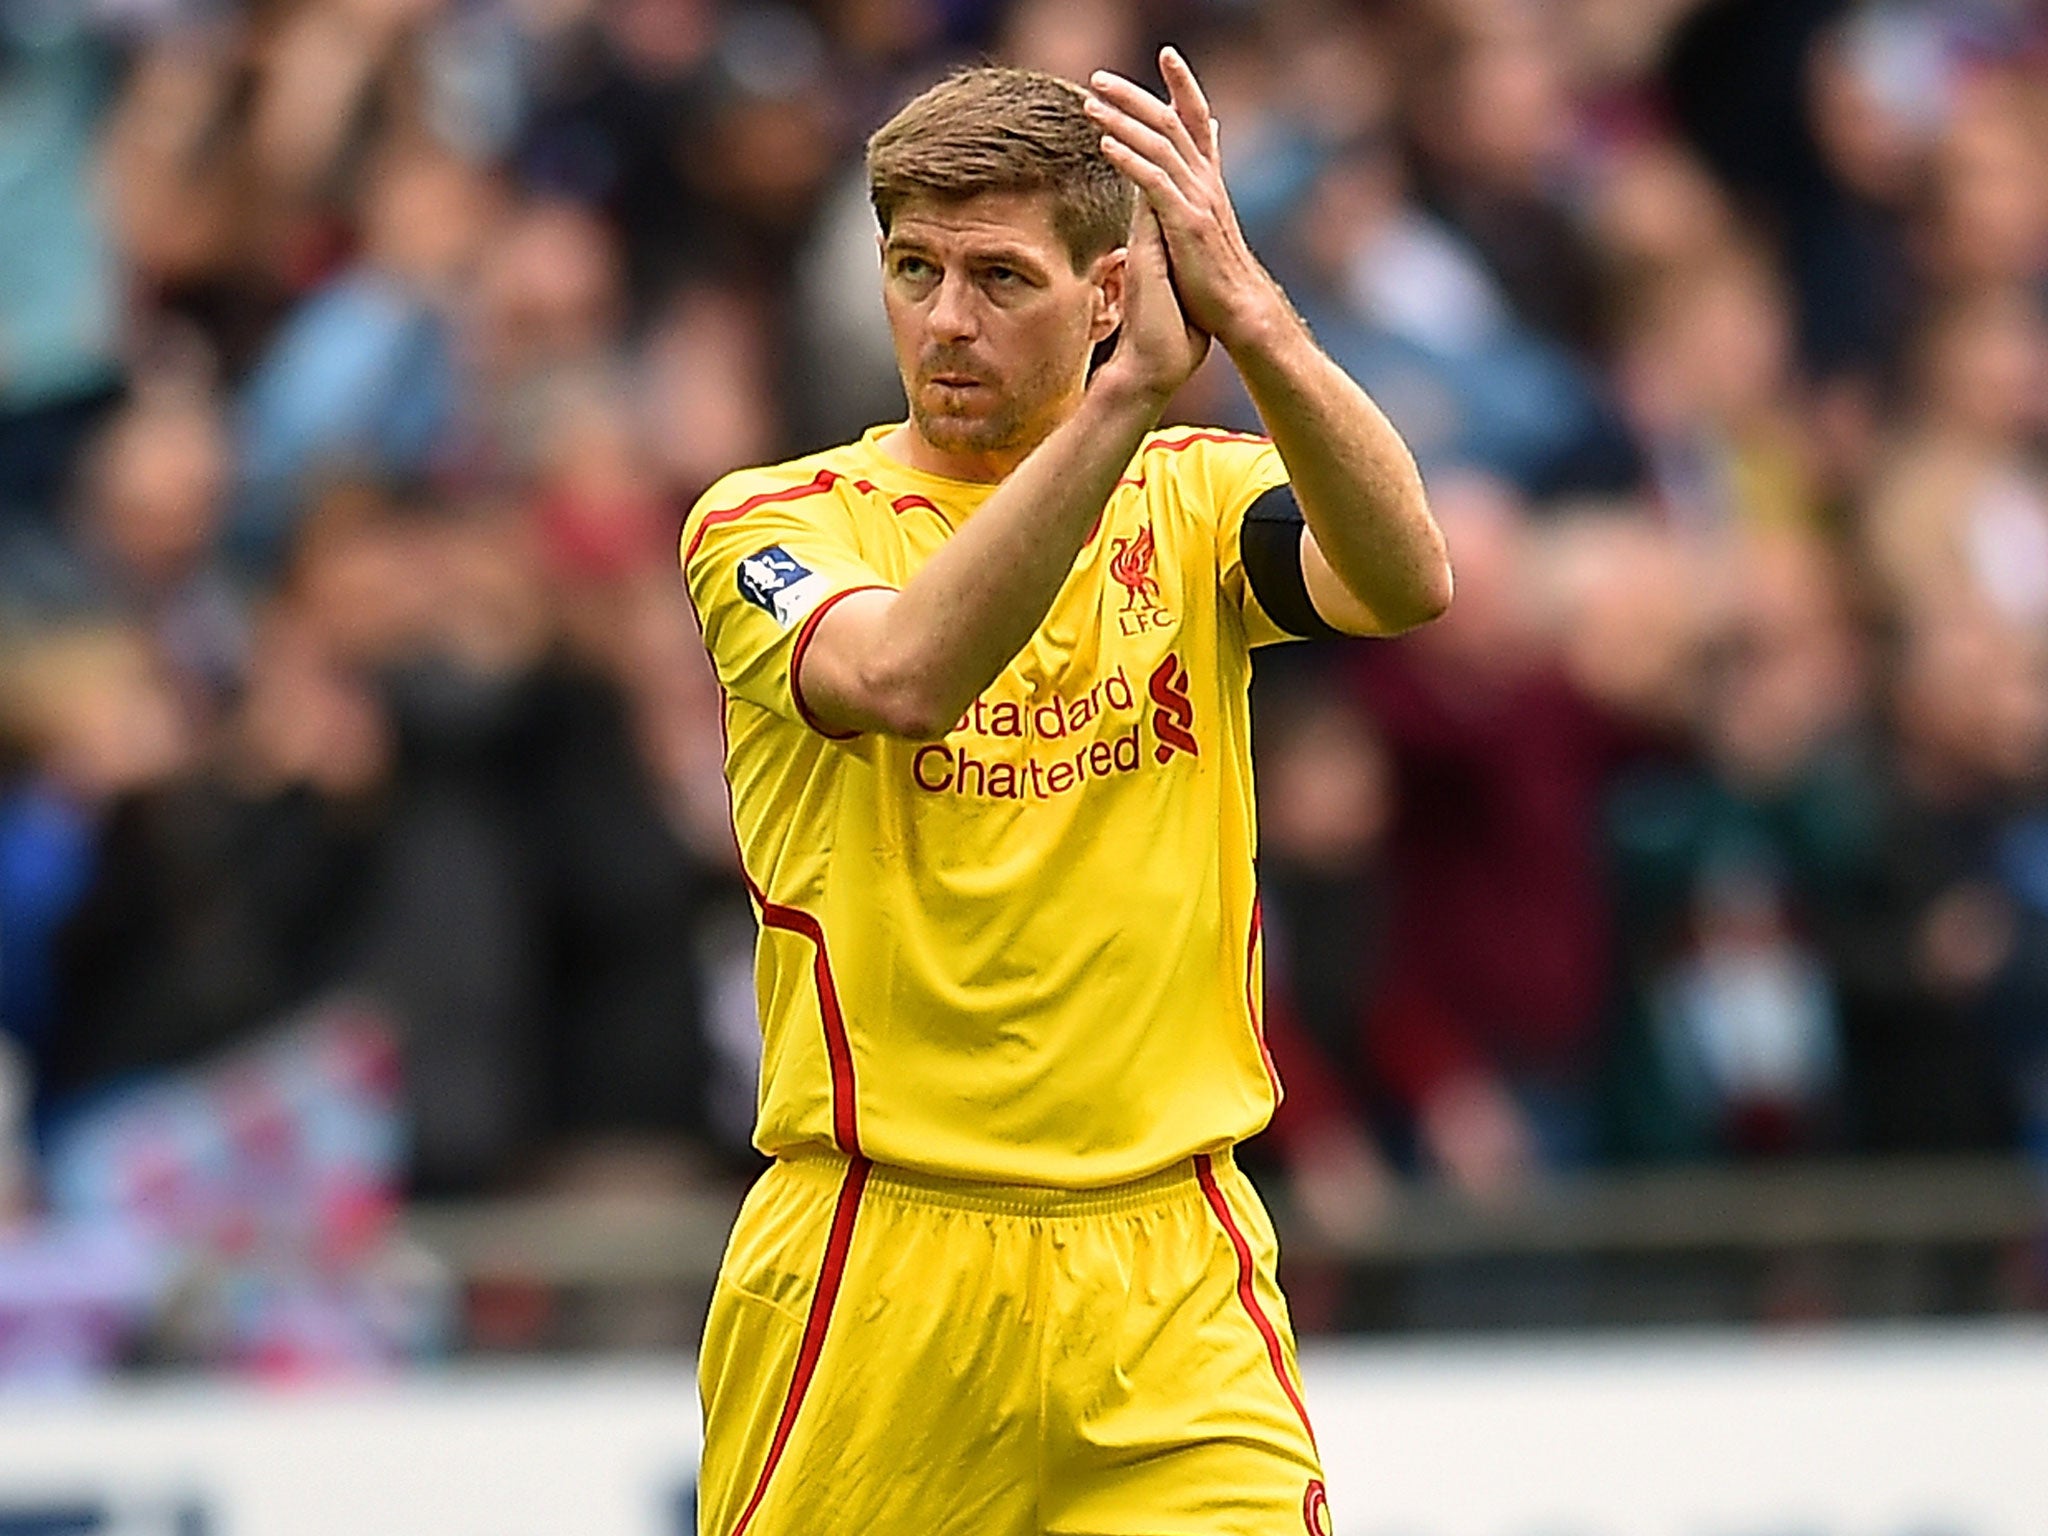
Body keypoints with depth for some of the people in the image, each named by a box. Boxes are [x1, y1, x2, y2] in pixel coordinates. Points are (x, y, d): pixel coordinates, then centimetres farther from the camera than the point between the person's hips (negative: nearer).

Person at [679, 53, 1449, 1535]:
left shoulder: (1194, 499, 6)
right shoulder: (769, 523, -1)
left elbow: (1406, 580, -17)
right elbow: (903, 678, -24)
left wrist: (1249, 315, -32)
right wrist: (1132, 388, -33)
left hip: (1168, 1274, 1)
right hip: (872, 1273, -1)